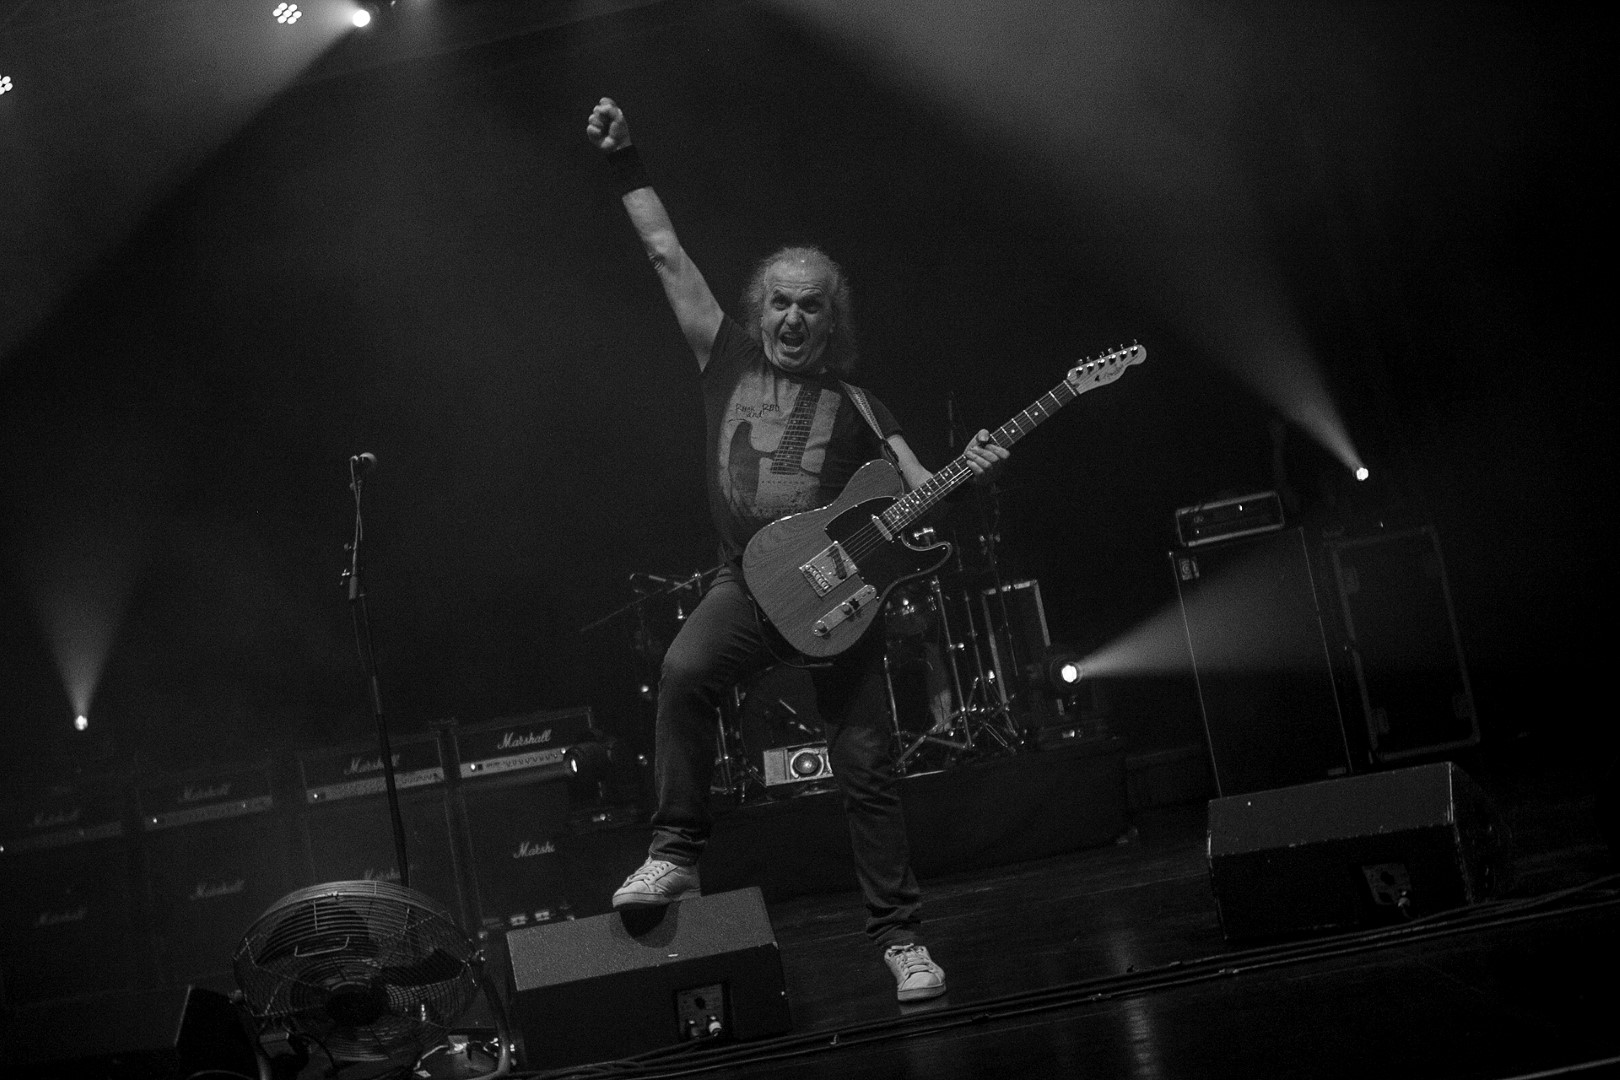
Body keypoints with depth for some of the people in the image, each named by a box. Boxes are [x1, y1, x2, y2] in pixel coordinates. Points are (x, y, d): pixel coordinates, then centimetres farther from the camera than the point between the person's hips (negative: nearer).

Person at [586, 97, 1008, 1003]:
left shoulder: (855, 404, 7)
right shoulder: (729, 358, 8)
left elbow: (922, 493, 2)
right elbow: (666, 251, 7)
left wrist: (970, 470, -19)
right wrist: (625, 161, 5)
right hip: (749, 580, 0)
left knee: (868, 766, -3)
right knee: (684, 673, -31)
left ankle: (902, 938, 7)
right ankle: (676, 858, -21)